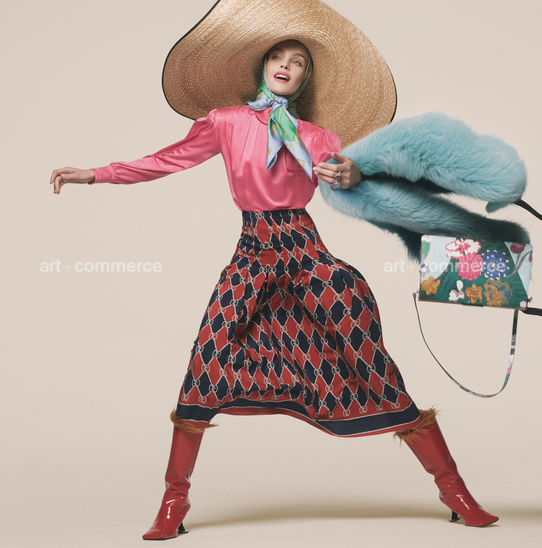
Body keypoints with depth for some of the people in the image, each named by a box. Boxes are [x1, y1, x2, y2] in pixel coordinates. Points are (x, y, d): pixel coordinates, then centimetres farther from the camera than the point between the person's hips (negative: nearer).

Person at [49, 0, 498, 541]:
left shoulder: (316, 137, 12)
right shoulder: (228, 122, 10)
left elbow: (358, 184, 5)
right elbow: (168, 160, 7)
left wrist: (352, 178, -20)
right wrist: (93, 173, 1)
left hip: (305, 252, 0)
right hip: (253, 253, 0)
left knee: (371, 368, -4)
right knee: (208, 358, -15)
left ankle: (453, 489, 2)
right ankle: (174, 500, -1)